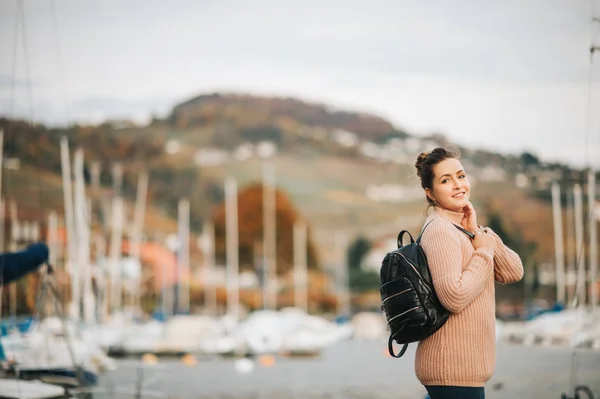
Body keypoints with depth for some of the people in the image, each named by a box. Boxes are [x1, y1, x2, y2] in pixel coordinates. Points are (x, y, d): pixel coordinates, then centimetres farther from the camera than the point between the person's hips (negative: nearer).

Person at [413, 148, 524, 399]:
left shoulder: (463, 229, 16)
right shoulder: (440, 230, -13)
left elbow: (514, 272, 7)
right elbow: (454, 296, -25)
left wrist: (478, 233, -4)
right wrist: (485, 249, -13)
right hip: (452, 369, -10)